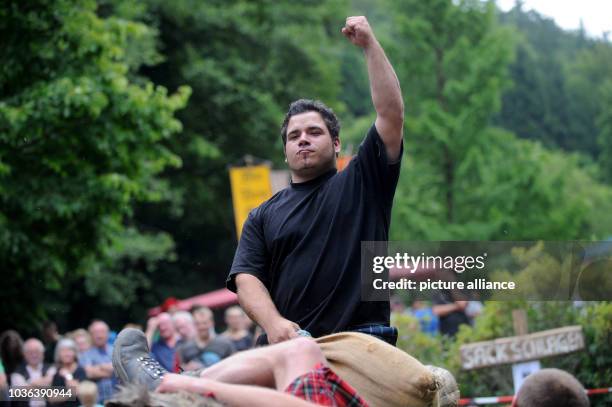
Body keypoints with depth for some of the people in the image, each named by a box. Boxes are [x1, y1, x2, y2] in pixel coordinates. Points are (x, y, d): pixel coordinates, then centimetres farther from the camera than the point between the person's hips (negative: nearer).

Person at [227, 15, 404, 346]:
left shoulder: (362, 182, 17)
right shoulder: (263, 217, 21)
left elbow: (391, 113, 7)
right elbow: (246, 279, 7)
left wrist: (369, 45, 6)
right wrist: (273, 323, -13)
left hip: (361, 344, -2)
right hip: (285, 344, 2)